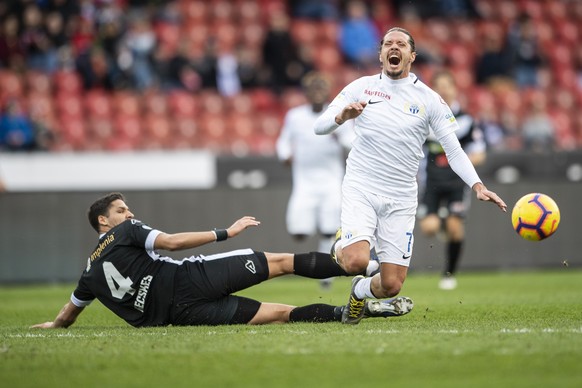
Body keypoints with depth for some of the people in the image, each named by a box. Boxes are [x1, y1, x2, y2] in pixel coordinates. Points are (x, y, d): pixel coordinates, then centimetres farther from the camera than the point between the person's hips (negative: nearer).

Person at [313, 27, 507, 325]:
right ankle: (340, 247, 12)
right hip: (360, 189, -2)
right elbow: (319, 127, -1)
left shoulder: (429, 99, 2)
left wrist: (477, 186, -16)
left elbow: (454, 150, 0)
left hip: (401, 200, 2)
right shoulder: (361, 87, 2)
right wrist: (342, 116, -23)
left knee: (391, 286, -3)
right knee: (357, 262, -26)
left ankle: (360, 291, 33)